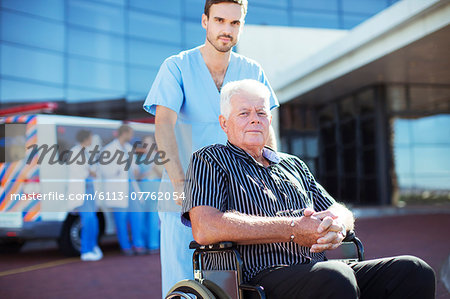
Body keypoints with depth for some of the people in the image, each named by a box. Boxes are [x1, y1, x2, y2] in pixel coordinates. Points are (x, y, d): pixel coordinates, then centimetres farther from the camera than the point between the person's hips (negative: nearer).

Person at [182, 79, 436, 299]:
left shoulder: (294, 165, 27)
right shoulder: (210, 160, 6)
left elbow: (342, 212, 24)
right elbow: (205, 229, -12)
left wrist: (336, 223, -4)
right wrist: (293, 229, -14)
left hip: (318, 268, 7)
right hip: (260, 278, -7)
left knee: (415, 271, -13)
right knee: (335, 278, -37)